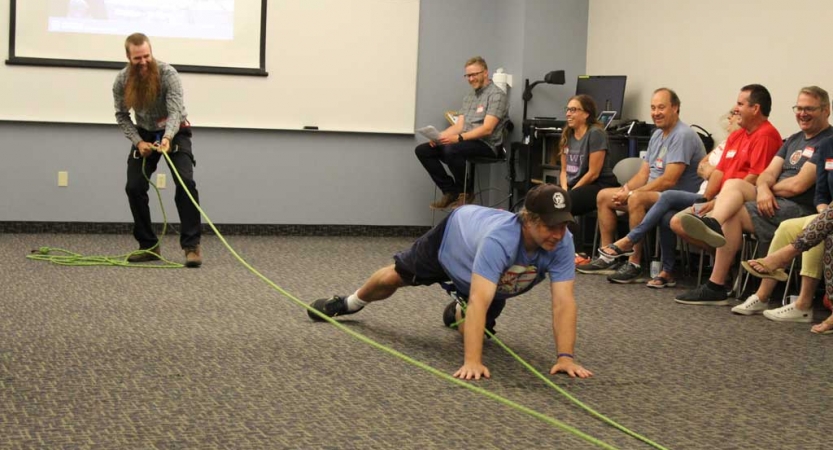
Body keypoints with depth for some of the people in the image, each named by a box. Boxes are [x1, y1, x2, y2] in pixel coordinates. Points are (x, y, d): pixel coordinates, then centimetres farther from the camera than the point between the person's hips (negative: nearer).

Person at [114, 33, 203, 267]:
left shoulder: (167, 74, -26)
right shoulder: (122, 81, -14)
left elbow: (175, 112, -33)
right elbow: (122, 115, -2)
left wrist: (167, 138, -52)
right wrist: (138, 141, -17)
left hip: (175, 133, -4)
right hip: (145, 134, 4)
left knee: (185, 182, -23)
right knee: (135, 187, -8)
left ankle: (192, 245, -22)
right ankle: (149, 246, 3)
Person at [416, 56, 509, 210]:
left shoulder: (496, 95, -7)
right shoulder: (468, 97, 19)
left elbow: (487, 129, -18)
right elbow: (459, 125, 13)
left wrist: (458, 138, -28)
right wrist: (438, 136, -7)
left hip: (486, 145, -8)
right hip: (465, 142, 8)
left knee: (451, 150, -36)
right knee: (422, 150, -6)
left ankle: (466, 192, -13)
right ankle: (451, 192, -3)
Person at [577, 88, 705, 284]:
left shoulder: (683, 136, -17)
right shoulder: (657, 135, 14)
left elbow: (669, 180, -24)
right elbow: (643, 174, 15)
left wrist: (631, 193, -20)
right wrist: (625, 189, -7)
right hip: (654, 192, 10)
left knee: (637, 199, -37)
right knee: (604, 196, 8)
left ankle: (635, 264, -30)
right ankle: (608, 258, 8)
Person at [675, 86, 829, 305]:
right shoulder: (794, 140, 22)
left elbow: (798, 185, -14)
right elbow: (769, 173, 11)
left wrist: (768, 187, 3)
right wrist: (763, 188, -12)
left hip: (801, 209, -8)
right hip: (774, 199, 8)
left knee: (733, 214, -22)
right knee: (733, 184, -18)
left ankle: (716, 287, -24)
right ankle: (713, 223, -52)